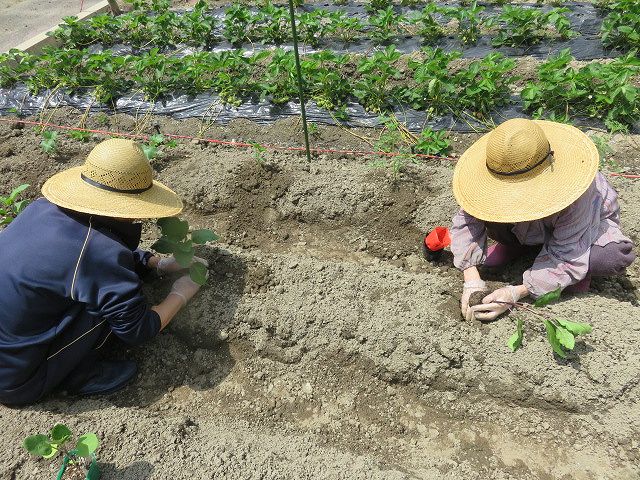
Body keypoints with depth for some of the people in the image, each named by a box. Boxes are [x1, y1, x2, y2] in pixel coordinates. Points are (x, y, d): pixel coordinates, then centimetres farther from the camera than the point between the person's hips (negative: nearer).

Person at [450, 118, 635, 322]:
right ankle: (516, 246, 3)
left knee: (617, 255, -36)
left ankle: (578, 273, -1)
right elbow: (466, 221, -30)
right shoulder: (494, 177, -32)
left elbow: (566, 257, -36)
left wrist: (516, 293, -45)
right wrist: (472, 280, -41)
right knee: (488, 209, -27)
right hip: (530, 230, 3)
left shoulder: (574, 192, -40)